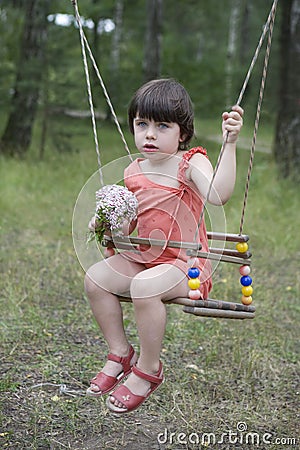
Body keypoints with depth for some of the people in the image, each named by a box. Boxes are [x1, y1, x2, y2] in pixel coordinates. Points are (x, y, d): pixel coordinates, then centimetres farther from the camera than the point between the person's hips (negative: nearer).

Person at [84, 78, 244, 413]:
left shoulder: (191, 163, -12)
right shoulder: (134, 171, 7)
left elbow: (219, 194, -33)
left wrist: (230, 143, -38)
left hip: (185, 263, -7)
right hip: (141, 259, 7)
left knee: (145, 286, -33)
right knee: (95, 278, -5)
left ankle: (148, 369, -9)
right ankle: (120, 354, 12)